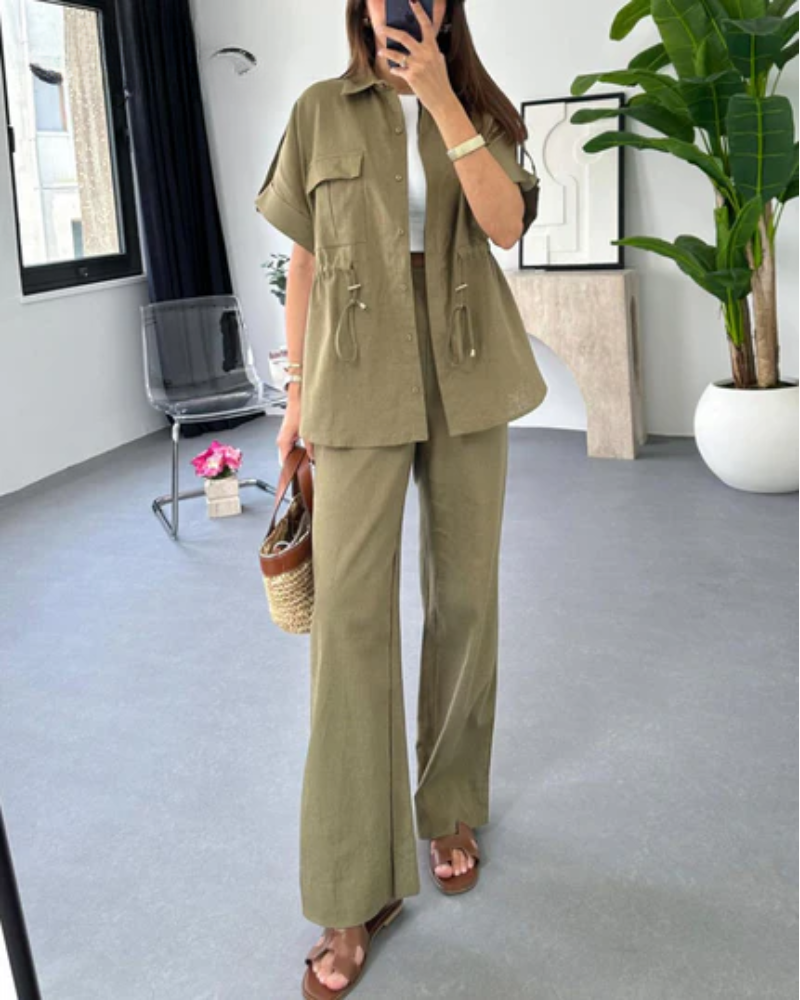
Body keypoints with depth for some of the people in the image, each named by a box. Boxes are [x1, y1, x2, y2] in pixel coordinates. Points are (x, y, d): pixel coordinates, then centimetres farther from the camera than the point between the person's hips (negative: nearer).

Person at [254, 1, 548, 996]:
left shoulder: (479, 112, 9)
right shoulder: (321, 111, 6)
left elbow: (505, 224, -9)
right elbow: (304, 259, 6)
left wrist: (441, 100, -15)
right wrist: (298, 391, 3)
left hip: (465, 377, 2)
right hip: (361, 381, -2)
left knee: (464, 596, 6)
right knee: (349, 609, -9)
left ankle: (450, 807, 28)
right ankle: (356, 892, 1)